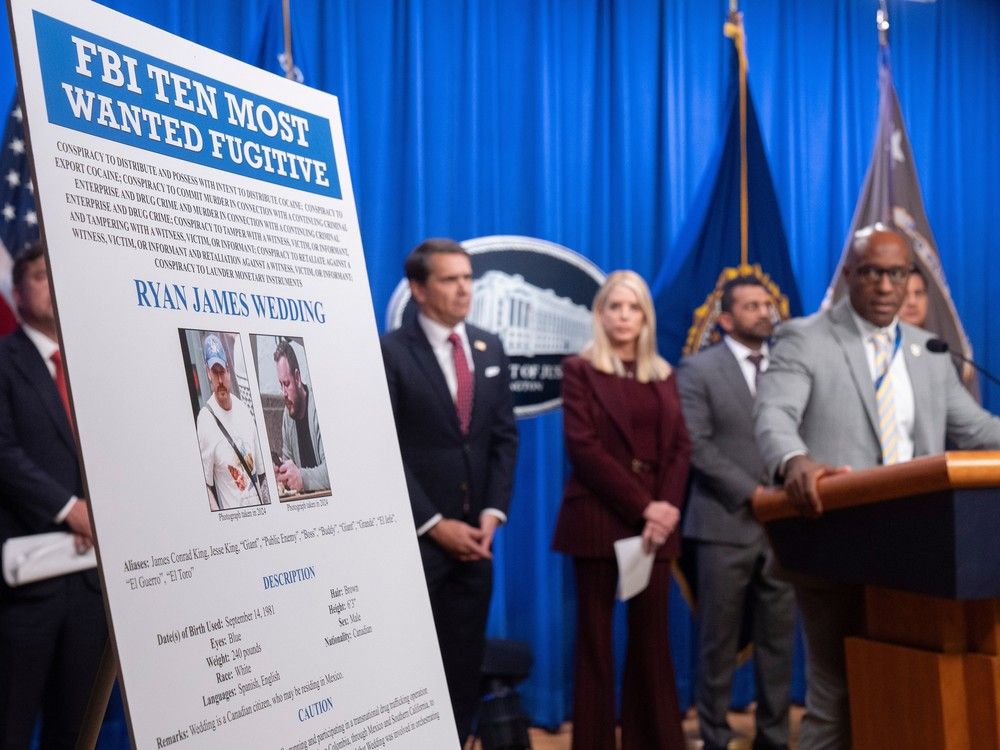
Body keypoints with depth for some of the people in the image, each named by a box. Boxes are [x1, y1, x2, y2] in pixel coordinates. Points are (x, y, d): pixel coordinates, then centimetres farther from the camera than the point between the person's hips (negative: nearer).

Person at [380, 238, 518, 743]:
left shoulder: (490, 348, 10)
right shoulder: (390, 352, -9)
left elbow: (504, 437, 9)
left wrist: (492, 513, -2)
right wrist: (434, 524, -13)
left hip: (474, 536, 5)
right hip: (415, 536, -5)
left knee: (465, 661, 11)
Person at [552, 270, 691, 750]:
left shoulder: (662, 375, 15)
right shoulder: (580, 369, 1)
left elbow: (680, 446, 9)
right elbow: (583, 447, -9)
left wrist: (668, 506, -8)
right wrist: (641, 506, -13)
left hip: (656, 521, 4)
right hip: (600, 518, -4)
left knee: (651, 638, 7)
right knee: (596, 639, 1)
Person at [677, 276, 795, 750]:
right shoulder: (698, 369, 1)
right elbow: (696, 445, -8)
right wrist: (752, 491, -13)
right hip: (726, 524, -3)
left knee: (779, 641, 8)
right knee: (719, 643, 4)